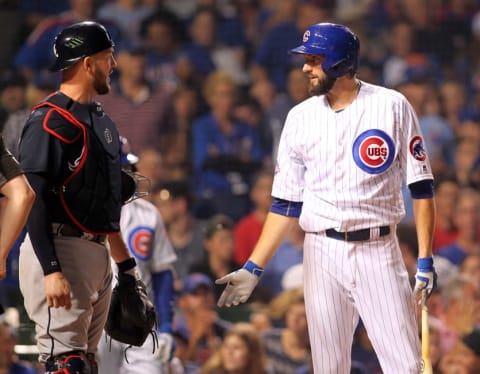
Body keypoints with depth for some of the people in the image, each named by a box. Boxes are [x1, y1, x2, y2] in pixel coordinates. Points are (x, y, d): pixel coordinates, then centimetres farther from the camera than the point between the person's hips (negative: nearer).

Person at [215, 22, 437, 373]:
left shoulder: (392, 106, -3)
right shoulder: (301, 118, 6)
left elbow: (420, 185, -1)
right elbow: (286, 204, 9)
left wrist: (425, 259, -8)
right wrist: (253, 268, 2)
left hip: (378, 252, -3)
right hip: (323, 254, 3)